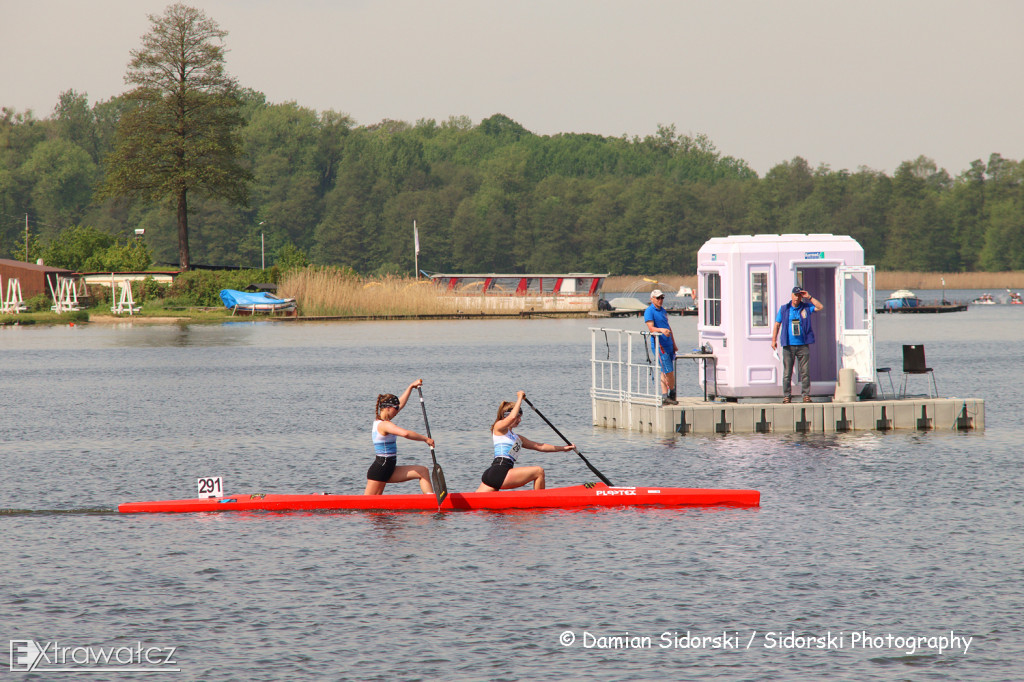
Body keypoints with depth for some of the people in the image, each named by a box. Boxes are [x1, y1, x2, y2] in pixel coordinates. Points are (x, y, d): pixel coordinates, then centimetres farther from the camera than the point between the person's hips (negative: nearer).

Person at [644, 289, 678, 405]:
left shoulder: (663, 311, 19)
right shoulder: (649, 311, -7)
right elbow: (651, 328, -19)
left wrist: (674, 344, 23)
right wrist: (661, 330, -38)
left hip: (668, 345, 8)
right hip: (659, 345, -8)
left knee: (665, 373, 7)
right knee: (668, 371, -8)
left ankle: (665, 396, 9)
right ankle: (672, 394, 7)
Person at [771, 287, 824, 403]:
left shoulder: (806, 308, 9)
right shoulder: (784, 309, 10)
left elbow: (820, 307, -1)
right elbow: (777, 324, 13)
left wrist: (809, 297, -5)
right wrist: (774, 340, 7)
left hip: (803, 345, 0)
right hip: (788, 345, 0)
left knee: (805, 372, -2)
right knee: (787, 372, -1)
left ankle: (806, 395, 4)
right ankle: (786, 395, 4)